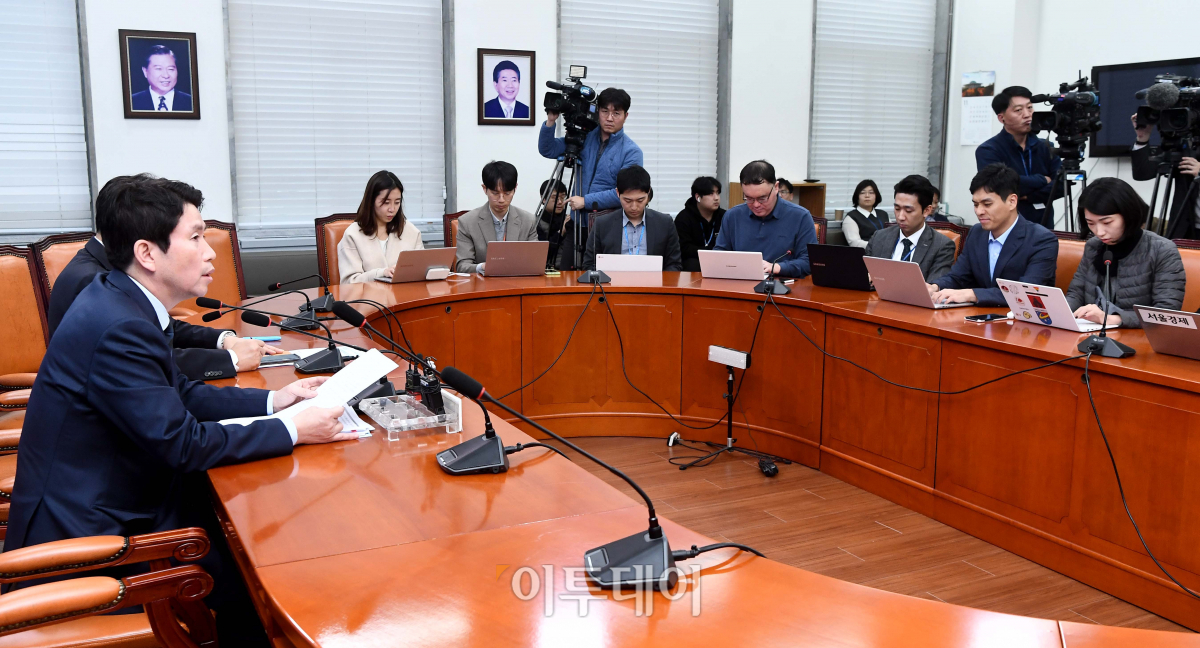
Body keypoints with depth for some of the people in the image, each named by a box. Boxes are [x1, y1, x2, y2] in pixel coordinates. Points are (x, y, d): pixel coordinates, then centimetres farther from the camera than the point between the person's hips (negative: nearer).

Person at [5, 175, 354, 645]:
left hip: (107, 498, 9)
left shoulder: (121, 299, 1)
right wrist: (292, 431, -16)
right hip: (89, 534, -9)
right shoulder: (119, 328, -28)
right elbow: (182, 442, -23)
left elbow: (178, 395, 11)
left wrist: (271, 400, 4)